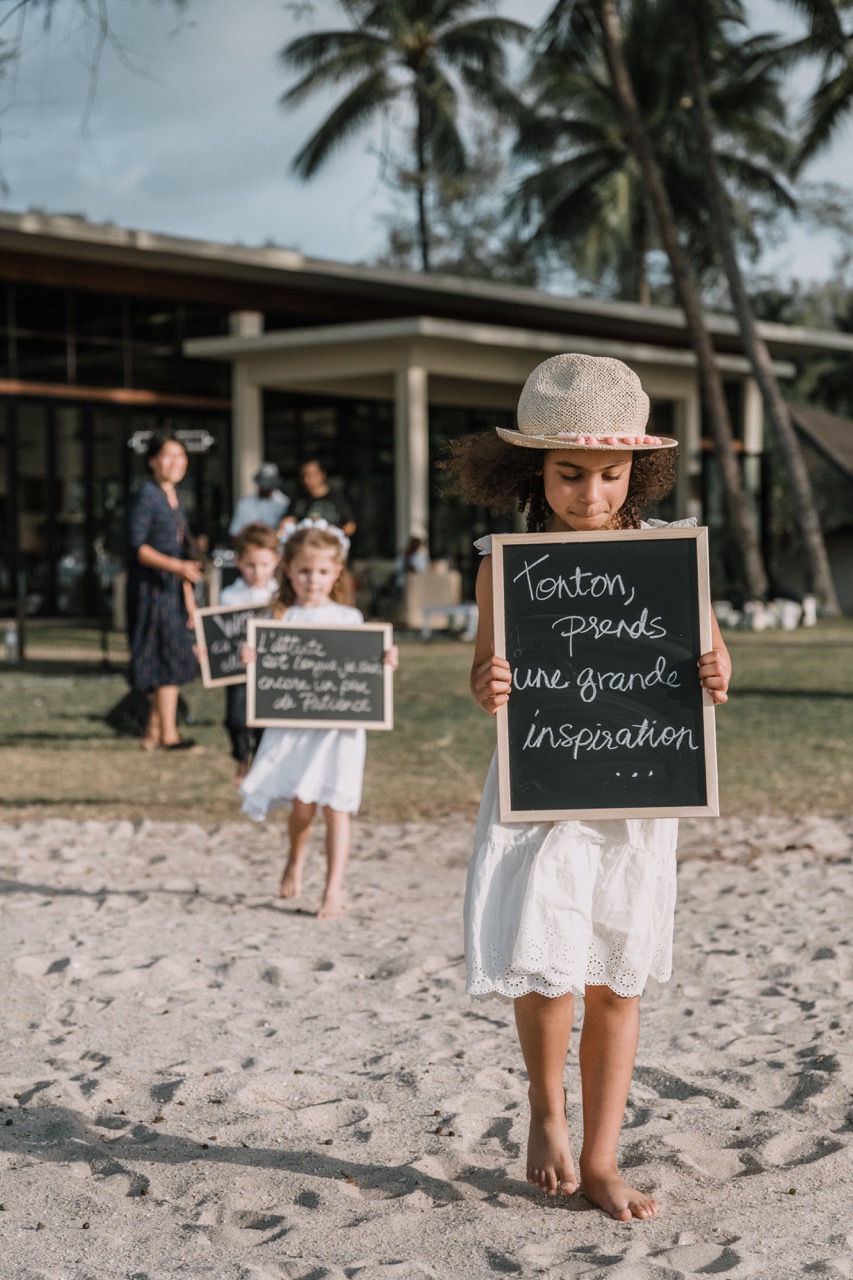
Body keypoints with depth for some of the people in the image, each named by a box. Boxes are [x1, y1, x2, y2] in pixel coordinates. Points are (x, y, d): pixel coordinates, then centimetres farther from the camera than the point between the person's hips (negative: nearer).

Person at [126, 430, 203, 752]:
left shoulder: (175, 498, 16)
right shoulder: (146, 497, -11)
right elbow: (137, 547, -18)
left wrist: (188, 595, 20)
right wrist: (176, 566, -28)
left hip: (173, 587, 9)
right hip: (151, 585, -9)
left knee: (174, 661, 10)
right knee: (169, 658, -10)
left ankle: (153, 732, 18)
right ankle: (168, 736, -7)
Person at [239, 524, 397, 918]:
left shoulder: (349, 618, 7)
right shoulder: (282, 618, 6)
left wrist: (386, 661, -11)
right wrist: (250, 660, -17)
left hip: (340, 723, 0)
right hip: (294, 722, 0)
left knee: (334, 806, -5)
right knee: (301, 804, -4)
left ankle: (334, 891, 3)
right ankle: (295, 860, 29)